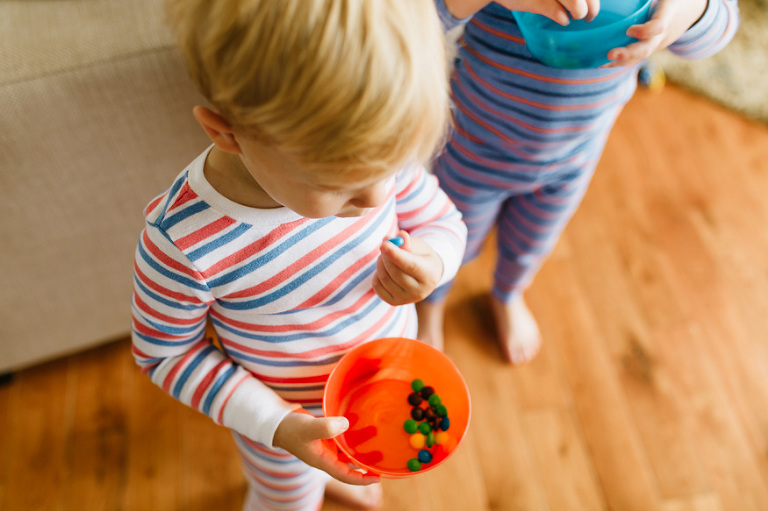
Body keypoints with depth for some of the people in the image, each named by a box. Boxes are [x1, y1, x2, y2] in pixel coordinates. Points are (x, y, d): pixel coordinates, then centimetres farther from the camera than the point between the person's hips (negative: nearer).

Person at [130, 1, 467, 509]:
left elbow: (444, 221, -8)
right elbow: (166, 353, -19)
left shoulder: (377, 152, -27)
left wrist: (432, 263, -31)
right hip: (289, 417, -4)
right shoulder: (184, 243, -38)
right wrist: (273, 424, -27)